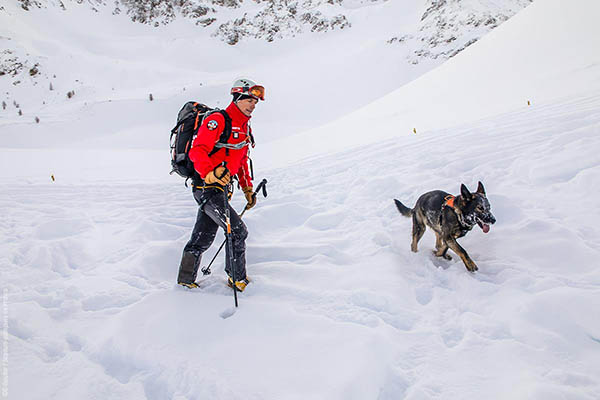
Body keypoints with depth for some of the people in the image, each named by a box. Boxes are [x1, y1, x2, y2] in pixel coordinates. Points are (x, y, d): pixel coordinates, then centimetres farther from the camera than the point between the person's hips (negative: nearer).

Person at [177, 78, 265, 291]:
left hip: (220, 187, 9)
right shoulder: (217, 120, -12)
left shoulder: (244, 128, 17)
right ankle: (237, 278, 5)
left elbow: (242, 161, 24)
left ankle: (186, 280, 29)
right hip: (206, 185, -9)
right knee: (238, 230, -12)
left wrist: (248, 189, 19)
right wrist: (210, 173, -40)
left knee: (203, 238, 15)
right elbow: (197, 151, -22)